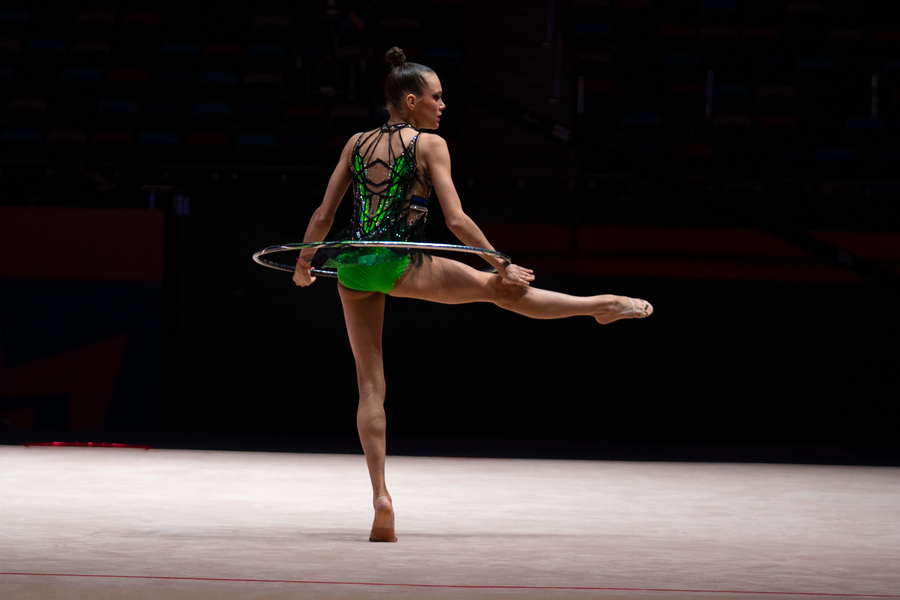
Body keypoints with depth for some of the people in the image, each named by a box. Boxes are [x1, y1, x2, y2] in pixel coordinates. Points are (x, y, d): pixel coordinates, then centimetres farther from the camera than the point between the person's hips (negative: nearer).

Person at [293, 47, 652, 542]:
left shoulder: (357, 143, 13)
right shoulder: (429, 144, -1)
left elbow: (322, 216, 12)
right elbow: (456, 220, -7)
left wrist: (303, 264, 26)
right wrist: (502, 267, -1)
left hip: (352, 266, 4)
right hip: (401, 264, -4)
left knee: (370, 384, 6)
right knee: (499, 289, 14)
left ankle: (381, 498, -2)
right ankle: (606, 305, 27)